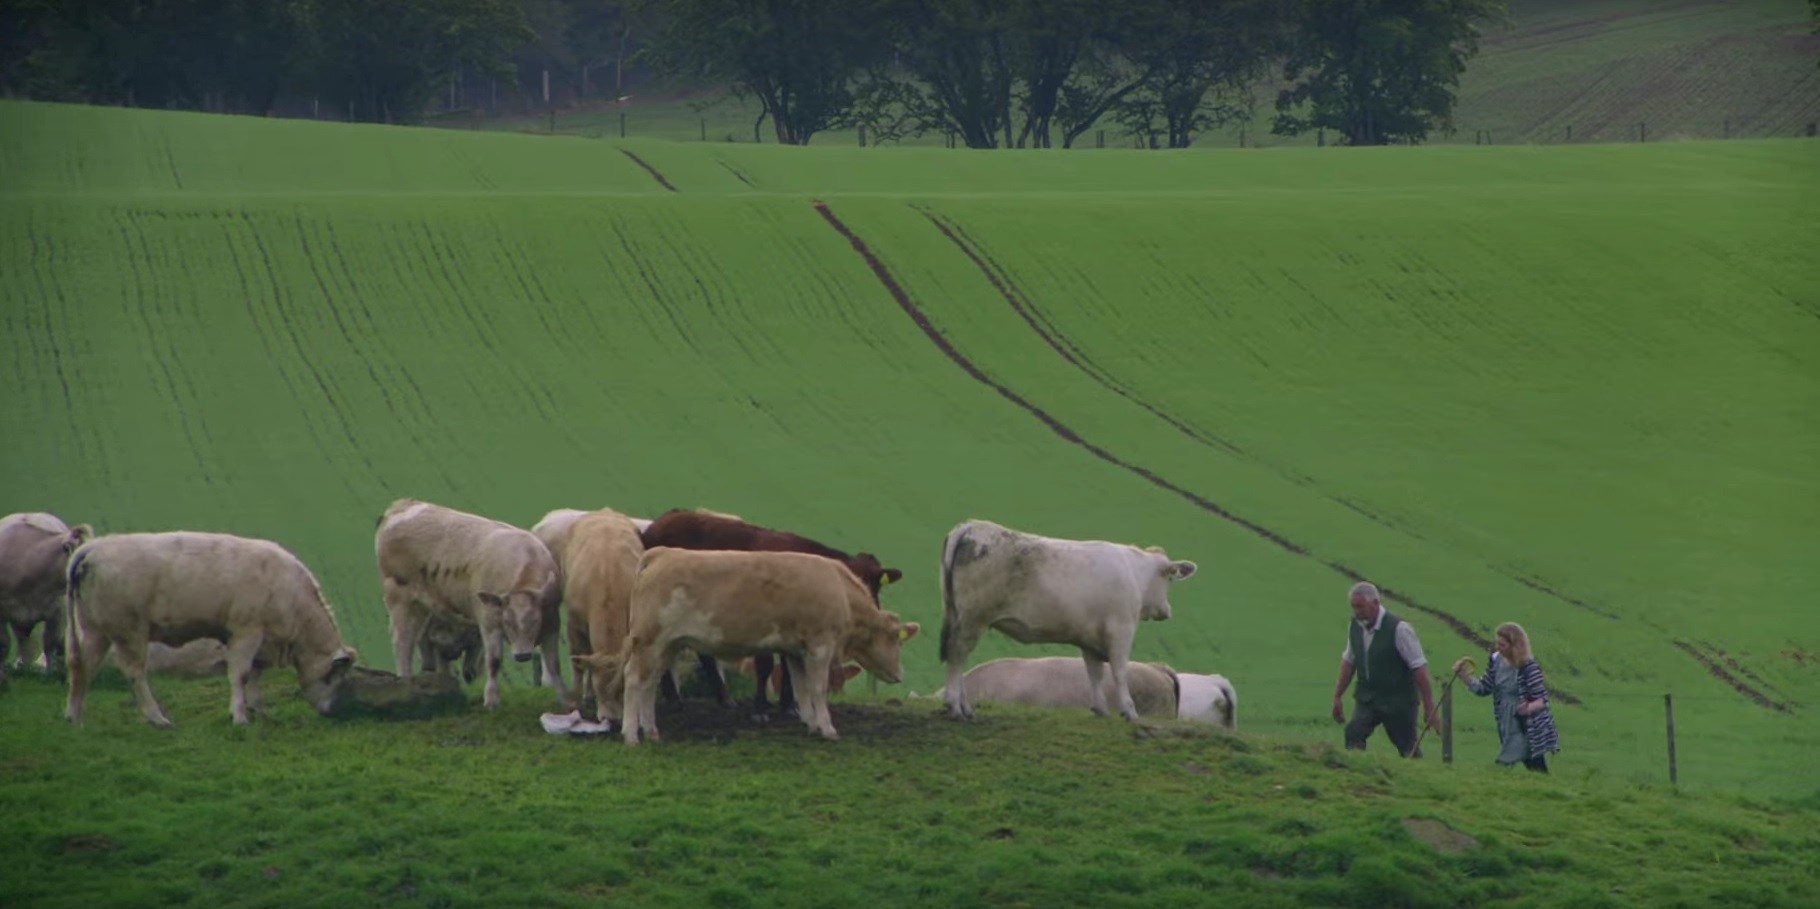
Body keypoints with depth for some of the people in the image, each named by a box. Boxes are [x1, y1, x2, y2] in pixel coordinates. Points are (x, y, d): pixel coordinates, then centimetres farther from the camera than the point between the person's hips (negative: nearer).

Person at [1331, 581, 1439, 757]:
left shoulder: (1398, 629, -20)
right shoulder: (1355, 626, -2)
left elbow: (1419, 668, -18)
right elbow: (1348, 661, 12)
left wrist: (1429, 707, -18)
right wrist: (1338, 696, 14)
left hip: (1398, 701, -4)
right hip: (1367, 698, 4)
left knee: (1408, 748, 4)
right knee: (1353, 733, -19)